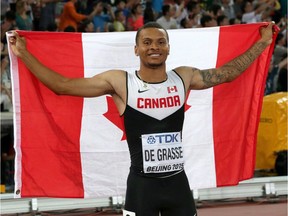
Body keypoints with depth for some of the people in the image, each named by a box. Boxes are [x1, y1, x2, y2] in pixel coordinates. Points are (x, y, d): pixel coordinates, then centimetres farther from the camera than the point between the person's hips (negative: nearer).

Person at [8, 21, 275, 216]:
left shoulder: (183, 78, 2)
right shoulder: (120, 82, -7)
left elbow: (226, 73, 17)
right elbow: (62, 85, -6)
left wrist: (262, 43, 19)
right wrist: (23, 54, -7)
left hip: (178, 181, 3)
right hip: (142, 184, -3)